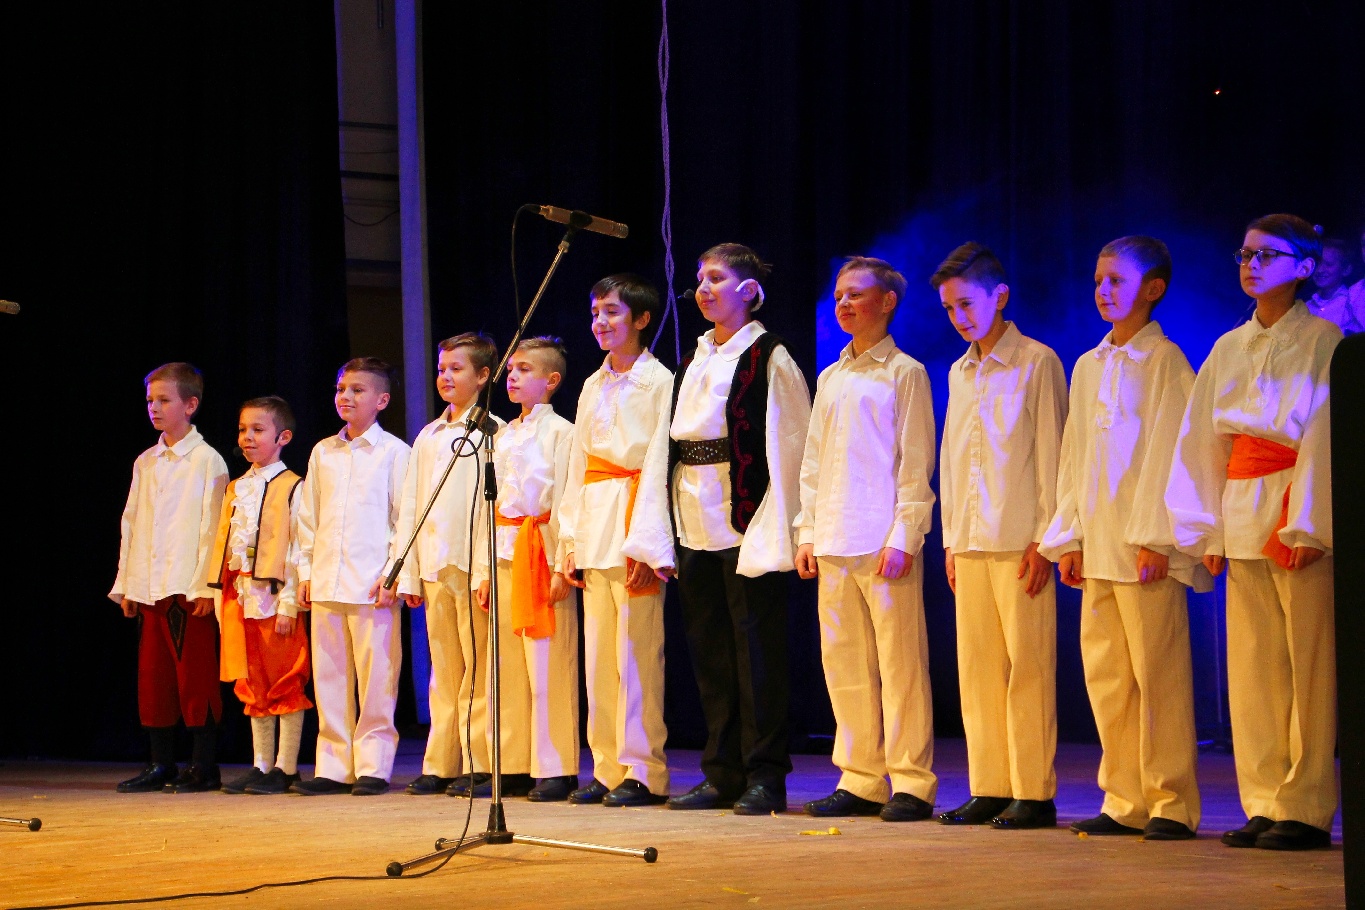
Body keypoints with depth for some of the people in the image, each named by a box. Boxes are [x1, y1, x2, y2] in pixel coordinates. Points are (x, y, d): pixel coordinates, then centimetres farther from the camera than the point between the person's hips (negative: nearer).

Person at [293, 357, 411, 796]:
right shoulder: (322, 452, 15)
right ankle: (333, 767, 11)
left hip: (373, 583, -5)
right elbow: (308, 516, 18)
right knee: (329, 678, 6)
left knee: (375, 678, -4)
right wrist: (306, 570, 11)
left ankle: (373, 767, 2)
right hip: (326, 582, 5)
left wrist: (393, 574, -9)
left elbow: (405, 518, -3)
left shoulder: (394, 452, 0)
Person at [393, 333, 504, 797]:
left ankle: (479, 763, -1)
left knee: (478, 670, -4)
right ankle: (441, 764, 11)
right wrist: (408, 572, 11)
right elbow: (410, 508, 18)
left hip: (475, 567, -6)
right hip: (434, 567, 6)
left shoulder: (493, 432, -1)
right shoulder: (427, 437, 19)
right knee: (443, 671, 9)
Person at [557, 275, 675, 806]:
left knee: (637, 653, -7)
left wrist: (645, 545, -14)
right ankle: (608, 768, 11)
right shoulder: (593, 387, 17)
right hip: (593, 525, 7)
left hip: (635, 523, -7)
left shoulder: (659, 382, -5)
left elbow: (659, 467, -9)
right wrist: (569, 541, 12)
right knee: (599, 655, 7)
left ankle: (643, 771, -3)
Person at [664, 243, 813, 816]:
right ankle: (723, 773, 14)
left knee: (755, 645, -5)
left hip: (747, 521, -7)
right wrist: (665, 529, 10)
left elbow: (792, 444, -8)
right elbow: (673, 441, 16)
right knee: (709, 650, 8)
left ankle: (764, 775, 1)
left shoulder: (768, 357, -4)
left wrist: (778, 525, -14)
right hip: (696, 522, 7)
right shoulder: (694, 361, 17)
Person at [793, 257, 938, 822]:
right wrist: (807, 533, 12)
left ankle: (911, 784, -2)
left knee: (899, 662, -5)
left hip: (884, 541, -6)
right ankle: (860, 780, 12)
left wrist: (903, 537, -12)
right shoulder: (830, 378, 18)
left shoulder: (904, 373, 0)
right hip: (833, 543, 6)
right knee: (843, 664, 6)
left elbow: (916, 464, -5)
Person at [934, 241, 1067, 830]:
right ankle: (989, 788, 9)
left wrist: (1046, 538, -10)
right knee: (977, 667, 5)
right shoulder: (960, 373, 17)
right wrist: (951, 538, 14)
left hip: (1020, 539, -6)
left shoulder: (1037, 362, -2)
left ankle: (1033, 793, -3)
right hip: (971, 540, 6)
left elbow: (1051, 451, -5)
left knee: (1027, 666, -6)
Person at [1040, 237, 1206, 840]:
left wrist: (1154, 537, -14)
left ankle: (1171, 805, -1)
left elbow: (1170, 451, -9)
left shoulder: (1164, 362, -4)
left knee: (1158, 674, -5)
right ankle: (1125, 802, 12)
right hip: (1097, 546, 7)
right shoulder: (1088, 367, 17)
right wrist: (1068, 538, 12)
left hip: (1146, 546, -7)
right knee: (1104, 676, 6)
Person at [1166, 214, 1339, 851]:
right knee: (1252, 667, 4)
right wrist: (1207, 530, 9)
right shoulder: (1229, 349, 15)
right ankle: (1264, 804, 9)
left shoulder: (1322, 343, -3)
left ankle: (1305, 808, -2)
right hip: (1242, 521, 6)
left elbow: (1326, 438, -9)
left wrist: (1309, 527, -14)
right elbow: (1201, 441, 15)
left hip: (1299, 517, -6)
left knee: (1307, 662, -5)